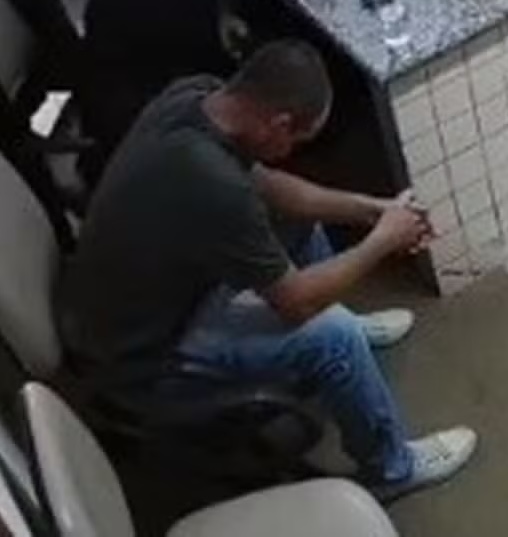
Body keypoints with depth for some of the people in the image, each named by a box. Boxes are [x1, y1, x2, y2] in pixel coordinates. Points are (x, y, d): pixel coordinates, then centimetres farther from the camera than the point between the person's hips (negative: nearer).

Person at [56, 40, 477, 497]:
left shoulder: (193, 94, -12)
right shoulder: (214, 189, -37)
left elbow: (263, 183, 6)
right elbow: (295, 301, -21)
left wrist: (368, 209, 0)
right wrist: (383, 242, -8)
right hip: (138, 365, -9)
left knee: (296, 219, 15)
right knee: (332, 332, -14)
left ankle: (352, 337, 38)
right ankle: (393, 466, 12)